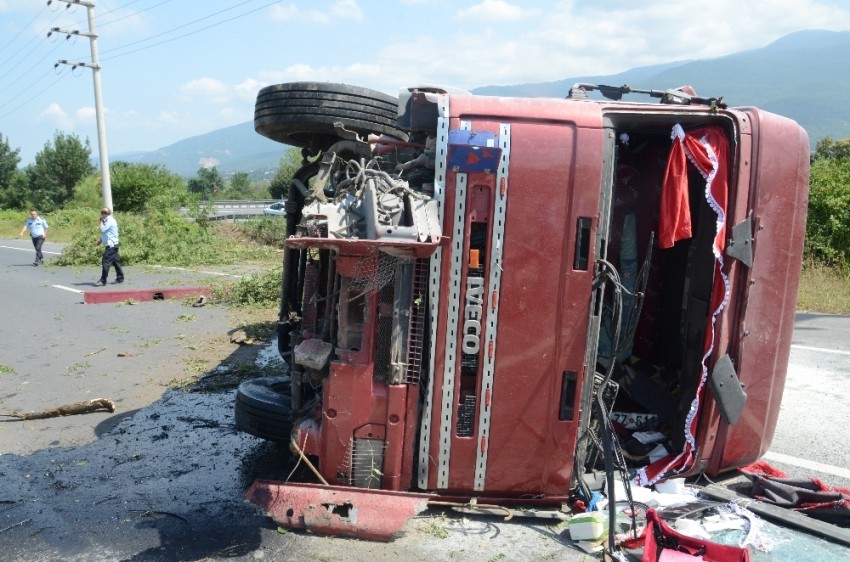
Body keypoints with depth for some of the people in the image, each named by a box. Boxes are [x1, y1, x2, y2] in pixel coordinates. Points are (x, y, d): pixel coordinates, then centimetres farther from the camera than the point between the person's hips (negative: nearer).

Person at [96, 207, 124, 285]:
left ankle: (103, 280, -9)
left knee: (106, 262, -9)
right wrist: (101, 240, 12)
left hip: (111, 245, -10)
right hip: (113, 245, 10)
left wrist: (101, 222, -6)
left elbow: (102, 230, -18)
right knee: (116, 262, 12)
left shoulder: (110, 221, -14)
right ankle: (120, 278, 17)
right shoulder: (109, 220, 16)